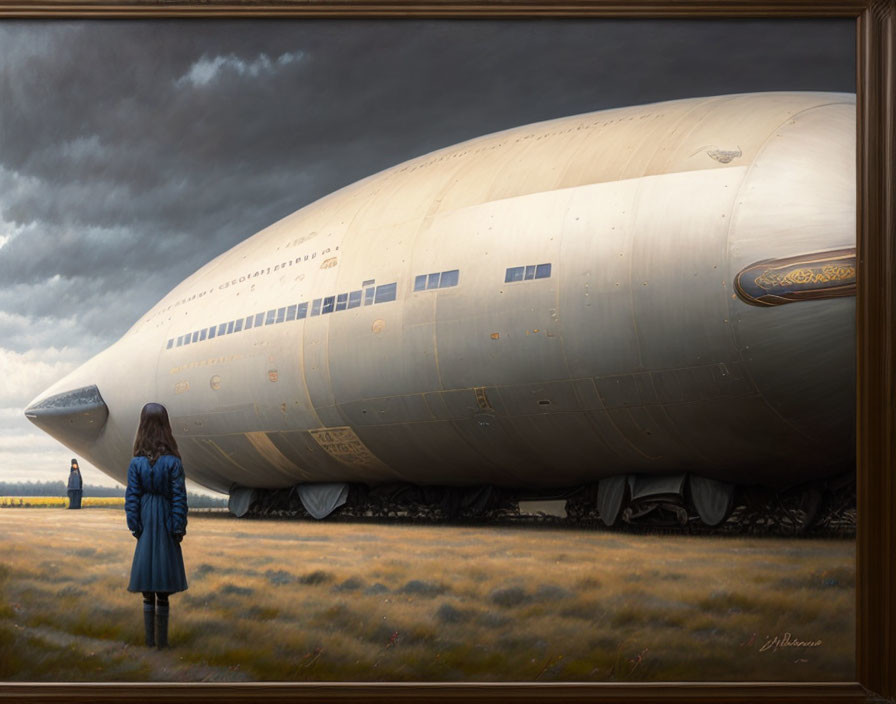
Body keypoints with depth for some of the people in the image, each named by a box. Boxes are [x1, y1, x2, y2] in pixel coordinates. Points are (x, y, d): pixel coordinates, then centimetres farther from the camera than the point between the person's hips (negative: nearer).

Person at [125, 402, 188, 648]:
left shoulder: (136, 463, -5)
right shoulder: (173, 462, -9)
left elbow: (132, 498, -4)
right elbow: (179, 497, -8)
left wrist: (134, 527, 3)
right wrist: (179, 527, -1)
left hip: (146, 525, 1)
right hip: (166, 525, -1)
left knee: (147, 590, 9)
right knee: (163, 591, 5)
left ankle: (150, 638, 11)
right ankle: (162, 639, 8)